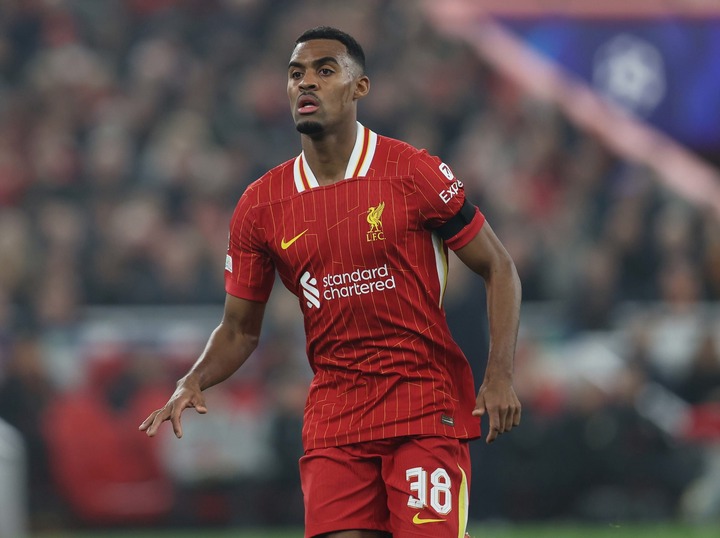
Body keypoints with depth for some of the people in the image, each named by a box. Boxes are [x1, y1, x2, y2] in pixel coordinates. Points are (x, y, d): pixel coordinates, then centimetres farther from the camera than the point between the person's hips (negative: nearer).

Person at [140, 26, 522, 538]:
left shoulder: (414, 173, -5)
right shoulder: (260, 206, 4)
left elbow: (499, 268, 1)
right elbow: (239, 329, 12)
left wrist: (501, 374, -11)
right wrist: (192, 382, -8)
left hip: (426, 401, -3)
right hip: (333, 414, 3)